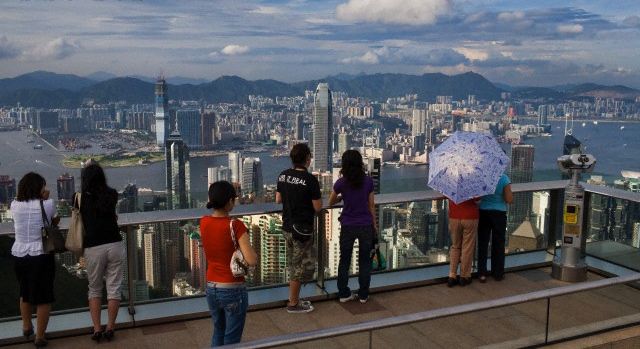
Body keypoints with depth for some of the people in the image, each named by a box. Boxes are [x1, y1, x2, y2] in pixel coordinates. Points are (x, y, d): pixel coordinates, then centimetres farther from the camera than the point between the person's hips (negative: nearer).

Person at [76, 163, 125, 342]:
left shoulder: (80, 197, 0)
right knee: (114, 288, 9)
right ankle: (109, 329, 11)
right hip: (115, 245, 1)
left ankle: (97, 329, 13)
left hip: (93, 248, 0)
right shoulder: (112, 194, 5)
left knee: (94, 289, 16)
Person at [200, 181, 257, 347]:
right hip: (233, 290, -6)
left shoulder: (203, 222, -4)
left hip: (211, 288, 6)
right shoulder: (235, 225, -21)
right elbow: (252, 260, -25)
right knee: (232, 339, 10)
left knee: (218, 331, 26)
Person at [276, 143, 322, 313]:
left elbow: (278, 199, 10)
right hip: (302, 229, -7)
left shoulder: (283, 176, 1)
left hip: (287, 227, 7)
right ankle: (293, 304, 15)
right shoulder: (310, 179, -20)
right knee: (303, 266, 6)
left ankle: (294, 299, 29)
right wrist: (315, 198, 4)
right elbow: (318, 207, -15)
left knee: (294, 265, 19)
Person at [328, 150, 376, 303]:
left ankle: (343, 294, 18)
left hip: (348, 226, -1)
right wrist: (374, 225, 10)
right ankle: (363, 295, 17)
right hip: (366, 226, 1)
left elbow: (331, 202, 6)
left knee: (344, 261, 13)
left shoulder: (341, 183, -9)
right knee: (365, 261, 12)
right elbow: (371, 205, 0)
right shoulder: (368, 181, -6)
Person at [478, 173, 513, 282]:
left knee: (482, 243, 10)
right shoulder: (504, 178, -14)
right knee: (498, 244, 13)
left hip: (483, 213, 1)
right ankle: (498, 273, 22)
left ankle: (482, 274, 12)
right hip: (499, 213, -1)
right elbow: (509, 199, -12)